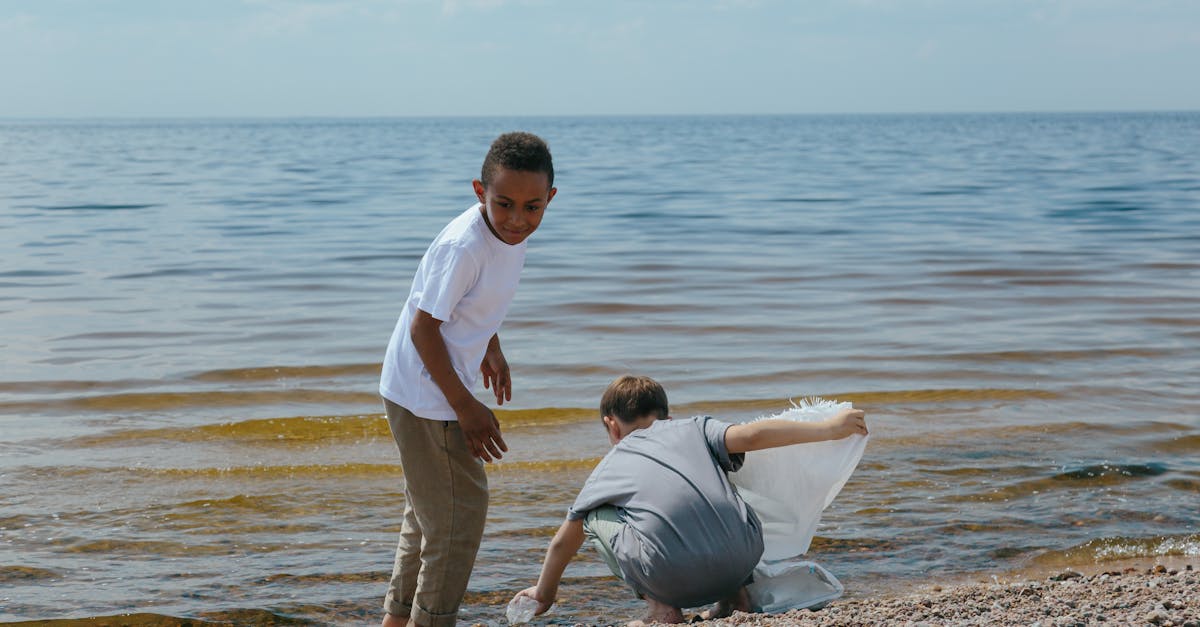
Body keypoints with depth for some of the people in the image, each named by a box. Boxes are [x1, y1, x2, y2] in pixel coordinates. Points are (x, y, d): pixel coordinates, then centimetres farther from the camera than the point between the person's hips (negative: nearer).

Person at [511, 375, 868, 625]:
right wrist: (828, 429, 11)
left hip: (673, 579, -3)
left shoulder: (608, 469, 24)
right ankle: (733, 596, 21)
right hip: (742, 561, 3)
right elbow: (751, 436, 4)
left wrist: (545, 593, 53)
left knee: (596, 517, 22)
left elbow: (563, 543, 35)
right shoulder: (691, 430, 22)